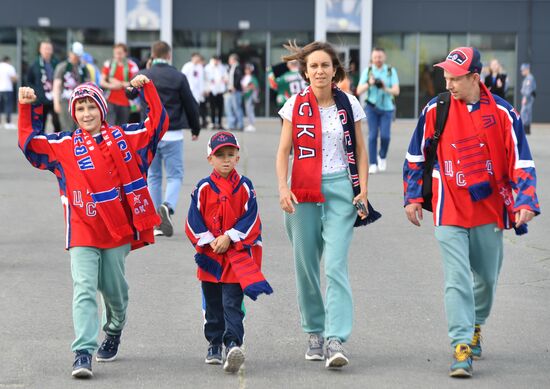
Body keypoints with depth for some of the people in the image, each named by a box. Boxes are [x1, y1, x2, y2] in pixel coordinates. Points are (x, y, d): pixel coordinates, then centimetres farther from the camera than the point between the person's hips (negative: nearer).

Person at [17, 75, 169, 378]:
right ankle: (83, 353, -19)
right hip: (83, 231, -1)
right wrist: (27, 108, -3)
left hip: (118, 230, 1)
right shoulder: (63, 145, 5)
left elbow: (157, 124, 7)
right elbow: (29, 142, 6)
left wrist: (147, 89, -2)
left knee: (113, 289, 14)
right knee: (84, 289, -13)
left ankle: (114, 331, 42)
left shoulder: (125, 137, 6)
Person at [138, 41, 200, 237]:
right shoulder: (178, 77, -5)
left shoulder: (143, 76, 0)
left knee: (153, 176, 12)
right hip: (172, 134, -2)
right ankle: (167, 206, -23)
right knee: (175, 175, 6)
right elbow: (191, 105, 0)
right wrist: (195, 129, 15)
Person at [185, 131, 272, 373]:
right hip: (210, 256, 2)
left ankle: (233, 344, -20)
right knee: (213, 305, 12)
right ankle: (214, 346, 24)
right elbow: (194, 221, 0)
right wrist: (209, 241, -11)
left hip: (237, 256, -2)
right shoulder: (203, 188, 1)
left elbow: (250, 219, -3)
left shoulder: (244, 187, 0)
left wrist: (229, 238, -12)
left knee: (232, 303, -11)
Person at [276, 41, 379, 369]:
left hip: (340, 188, -1)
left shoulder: (349, 105, 3)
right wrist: (283, 188, -10)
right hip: (304, 191, 1)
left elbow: (360, 150, 8)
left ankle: (336, 340, -18)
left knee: (336, 265, -13)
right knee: (306, 265, 6)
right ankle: (314, 333, 22)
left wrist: (363, 190, 0)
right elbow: (284, 151, 3)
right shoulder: (296, 106, 2)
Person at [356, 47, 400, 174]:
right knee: (373, 135, -7)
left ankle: (382, 156, 18)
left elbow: (396, 91, -7)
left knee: (385, 135, -10)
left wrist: (386, 89, -27)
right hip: (372, 107, 0)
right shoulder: (367, 71, 2)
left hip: (387, 107, 0)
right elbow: (359, 91, -4)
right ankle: (373, 164, -3)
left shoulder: (391, 71, 0)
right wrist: (369, 84, -22)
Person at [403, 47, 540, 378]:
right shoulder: (435, 111, -4)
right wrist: (413, 197, 7)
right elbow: (416, 156, 8)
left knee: (486, 279, 14)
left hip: (489, 210, 1)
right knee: (457, 280, -10)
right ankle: (461, 348, -10)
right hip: (450, 211, -1)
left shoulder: (502, 113, -6)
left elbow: (521, 161, -5)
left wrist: (525, 203, -15)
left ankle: (475, 327, 39)